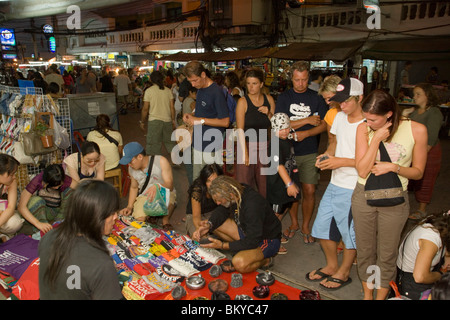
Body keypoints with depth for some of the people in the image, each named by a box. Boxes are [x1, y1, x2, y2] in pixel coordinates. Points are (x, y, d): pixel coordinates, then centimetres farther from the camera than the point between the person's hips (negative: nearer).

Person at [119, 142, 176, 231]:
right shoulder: (131, 169, -1)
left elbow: (170, 185, -21)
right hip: (144, 196, 4)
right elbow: (134, 187, 16)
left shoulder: (161, 161, -17)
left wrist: (157, 186, -43)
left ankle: (166, 219, -5)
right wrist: (129, 207, 5)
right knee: (139, 219, -23)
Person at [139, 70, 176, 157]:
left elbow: (145, 109, -6)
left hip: (154, 120, -3)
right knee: (169, 142, 17)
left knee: (154, 144, 4)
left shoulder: (149, 91, -6)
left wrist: (142, 121, 6)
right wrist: (173, 120, 14)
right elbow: (172, 107, 3)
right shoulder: (168, 90, 3)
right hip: (167, 120, 3)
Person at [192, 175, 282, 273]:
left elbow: (253, 241, -30)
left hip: (267, 239, -8)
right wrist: (209, 225, -16)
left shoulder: (252, 206, -35)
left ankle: (266, 260, -3)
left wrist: (222, 245, -26)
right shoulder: (237, 192, -13)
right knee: (215, 225, -6)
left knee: (239, 264, -33)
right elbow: (222, 211, 4)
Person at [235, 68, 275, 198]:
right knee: (244, 183, -1)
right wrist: (244, 152, -18)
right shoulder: (243, 101, -5)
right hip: (247, 145, -3)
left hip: (264, 147, 4)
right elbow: (240, 129, -11)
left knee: (264, 183, 9)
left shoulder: (269, 100, 7)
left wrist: (269, 114, -7)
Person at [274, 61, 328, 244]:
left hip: (310, 153, 0)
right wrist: (307, 120, -10)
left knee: (309, 191, 2)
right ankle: (294, 224, 28)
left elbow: (323, 125, 1)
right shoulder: (284, 98, 2)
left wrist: (305, 134, -16)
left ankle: (305, 227, 21)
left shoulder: (316, 98, 4)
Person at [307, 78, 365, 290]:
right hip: (335, 184, 8)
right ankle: (331, 266, 37)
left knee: (351, 233, 9)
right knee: (322, 226, 15)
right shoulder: (340, 117, 6)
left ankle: (343, 272, 31)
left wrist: (342, 161, -22)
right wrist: (327, 154, 1)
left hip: (354, 189, -7)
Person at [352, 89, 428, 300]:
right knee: (365, 250, 15)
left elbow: (418, 172, -2)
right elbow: (362, 171, -15)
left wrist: (394, 167, -19)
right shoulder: (364, 129, -10)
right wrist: (376, 139, -22)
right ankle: (367, 294, 38)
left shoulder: (417, 130, -11)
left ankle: (381, 295, 36)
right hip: (364, 196, 1)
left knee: (387, 254, 13)